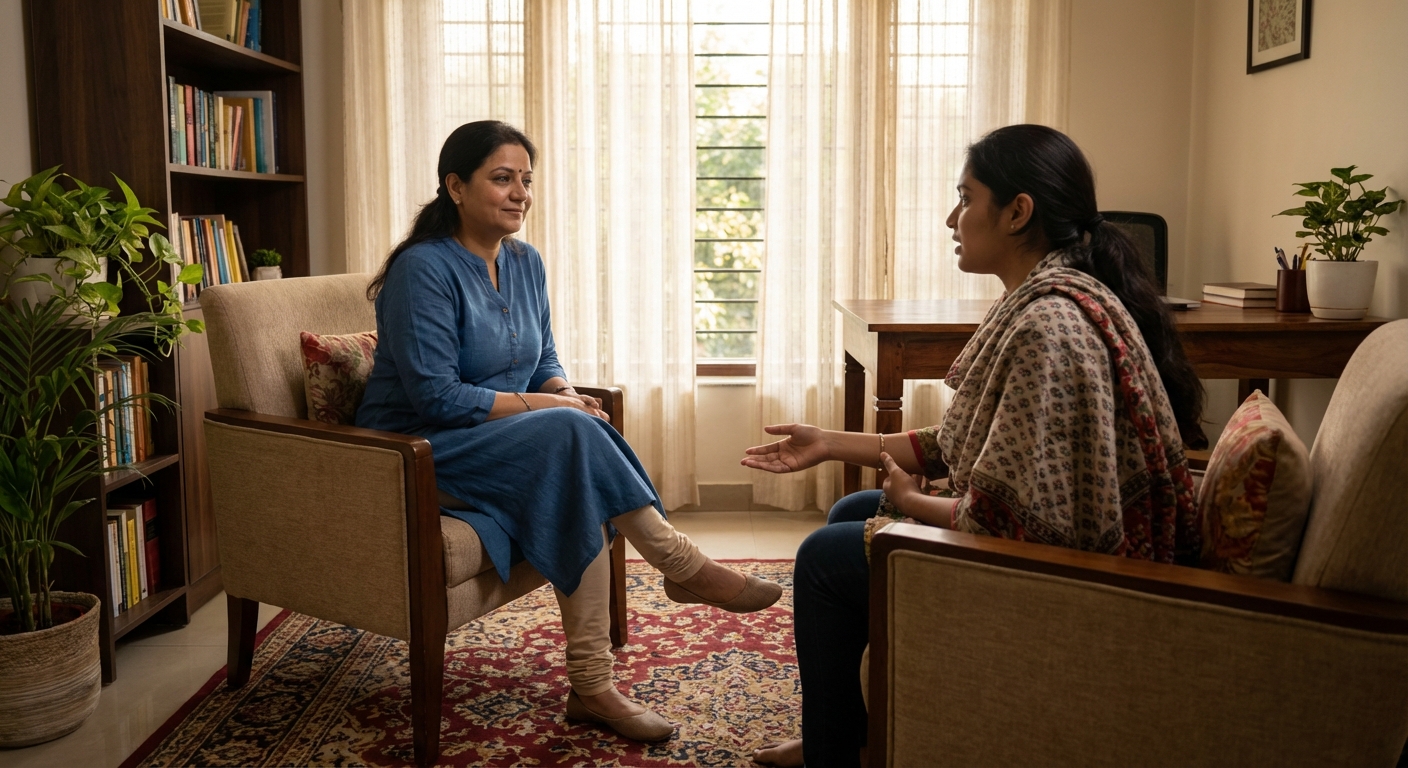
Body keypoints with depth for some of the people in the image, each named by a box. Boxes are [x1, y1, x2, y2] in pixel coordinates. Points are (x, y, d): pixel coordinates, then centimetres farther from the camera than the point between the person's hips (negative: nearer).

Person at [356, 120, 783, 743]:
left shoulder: (525, 262, 8)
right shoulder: (422, 269, -16)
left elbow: (544, 360, 14)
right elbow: (435, 396, -22)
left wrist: (566, 394, -10)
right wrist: (546, 406, -21)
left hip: (504, 446, 7)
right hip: (419, 455, -7)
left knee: (581, 493, -25)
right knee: (568, 433, -30)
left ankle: (591, 686, -22)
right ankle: (682, 565, -18)